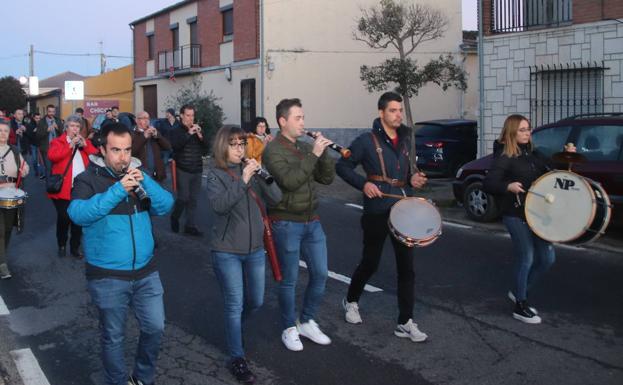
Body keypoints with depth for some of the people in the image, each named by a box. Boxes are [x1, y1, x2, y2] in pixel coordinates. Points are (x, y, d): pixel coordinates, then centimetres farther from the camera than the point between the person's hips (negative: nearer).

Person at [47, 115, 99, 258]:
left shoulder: (85, 142, 14)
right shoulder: (58, 141, 3)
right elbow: (52, 156, -17)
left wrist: (85, 145, -9)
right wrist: (70, 145, -17)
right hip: (63, 187, -3)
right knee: (63, 218, -2)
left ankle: (75, 247, 17)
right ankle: (62, 246, 17)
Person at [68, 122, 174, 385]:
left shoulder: (137, 176, 7)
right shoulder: (88, 179, -7)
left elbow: (165, 206, -5)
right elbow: (78, 214, -26)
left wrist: (145, 182, -21)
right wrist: (118, 191, -32)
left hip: (146, 272, 4)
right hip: (107, 276, -4)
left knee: (155, 328, 9)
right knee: (113, 337, 10)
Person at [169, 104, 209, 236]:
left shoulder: (197, 130, 10)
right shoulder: (176, 131, -1)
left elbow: (206, 148, 7)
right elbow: (175, 145, -19)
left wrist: (200, 136, -10)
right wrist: (189, 133, -23)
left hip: (197, 170, 4)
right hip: (183, 170, -4)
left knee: (193, 199, 6)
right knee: (184, 197, -8)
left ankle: (191, 226, 12)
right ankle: (175, 218, 18)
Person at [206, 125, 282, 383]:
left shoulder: (251, 170, 2)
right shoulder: (215, 175, -7)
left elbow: (276, 198, -5)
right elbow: (219, 205, -23)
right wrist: (243, 181, -27)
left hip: (255, 249, 5)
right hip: (227, 252, -4)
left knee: (255, 302, 17)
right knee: (235, 305, 1)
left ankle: (233, 328, 45)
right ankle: (237, 358, 14)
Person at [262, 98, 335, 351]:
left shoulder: (305, 147, 10)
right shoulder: (273, 150, -11)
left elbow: (327, 178, 7)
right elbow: (289, 181, -25)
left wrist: (324, 153, -8)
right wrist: (313, 155, -24)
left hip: (311, 221, 7)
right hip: (286, 223, -6)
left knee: (320, 274, 9)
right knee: (289, 279, 4)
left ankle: (307, 322, 26)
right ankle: (289, 329, 20)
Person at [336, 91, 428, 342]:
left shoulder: (405, 140, 11)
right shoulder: (367, 141, -6)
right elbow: (342, 167, -3)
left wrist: (413, 179, 3)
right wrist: (363, 183, -16)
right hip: (377, 211, -5)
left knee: (406, 267, 1)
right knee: (370, 263, 8)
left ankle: (405, 323, 8)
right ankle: (351, 301, 36)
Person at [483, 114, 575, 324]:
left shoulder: (533, 154, 13)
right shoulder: (504, 157, -9)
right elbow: (488, 184, -19)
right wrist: (508, 186, -36)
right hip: (515, 215, -8)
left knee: (547, 257, 11)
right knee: (526, 258, -4)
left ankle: (518, 292, 30)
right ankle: (520, 306, 13)